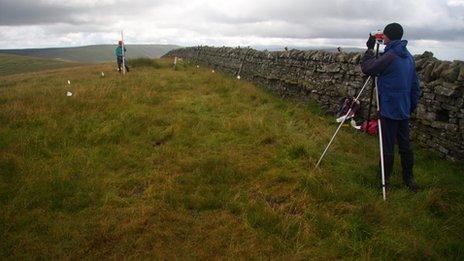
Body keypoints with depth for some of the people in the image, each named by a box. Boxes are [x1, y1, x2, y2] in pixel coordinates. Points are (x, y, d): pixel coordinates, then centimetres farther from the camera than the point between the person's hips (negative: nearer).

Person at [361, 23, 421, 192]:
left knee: (387, 146, 0)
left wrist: (370, 49, 0)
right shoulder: (409, 56, 9)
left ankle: (385, 179, 10)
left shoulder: (389, 56, -17)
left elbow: (367, 68, -11)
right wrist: (413, 105, 20)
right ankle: (409, 177, 24)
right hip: (404, 109, 8)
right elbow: (415, 84, 13)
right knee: (405, 145, 15)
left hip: (389, 109, -8)